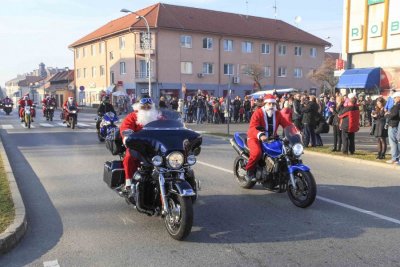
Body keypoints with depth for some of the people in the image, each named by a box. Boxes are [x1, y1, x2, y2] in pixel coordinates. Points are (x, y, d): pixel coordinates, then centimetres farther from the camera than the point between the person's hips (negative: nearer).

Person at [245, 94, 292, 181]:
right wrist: (260, 135, -44)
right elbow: (252, 127, -25)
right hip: (256, 138, -6)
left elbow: (287, 124, -2)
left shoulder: (277, 114, 7)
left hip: (271, 138, 6)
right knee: (257, 152, -34)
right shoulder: (258, 113, -11)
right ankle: (249, 171, -9)